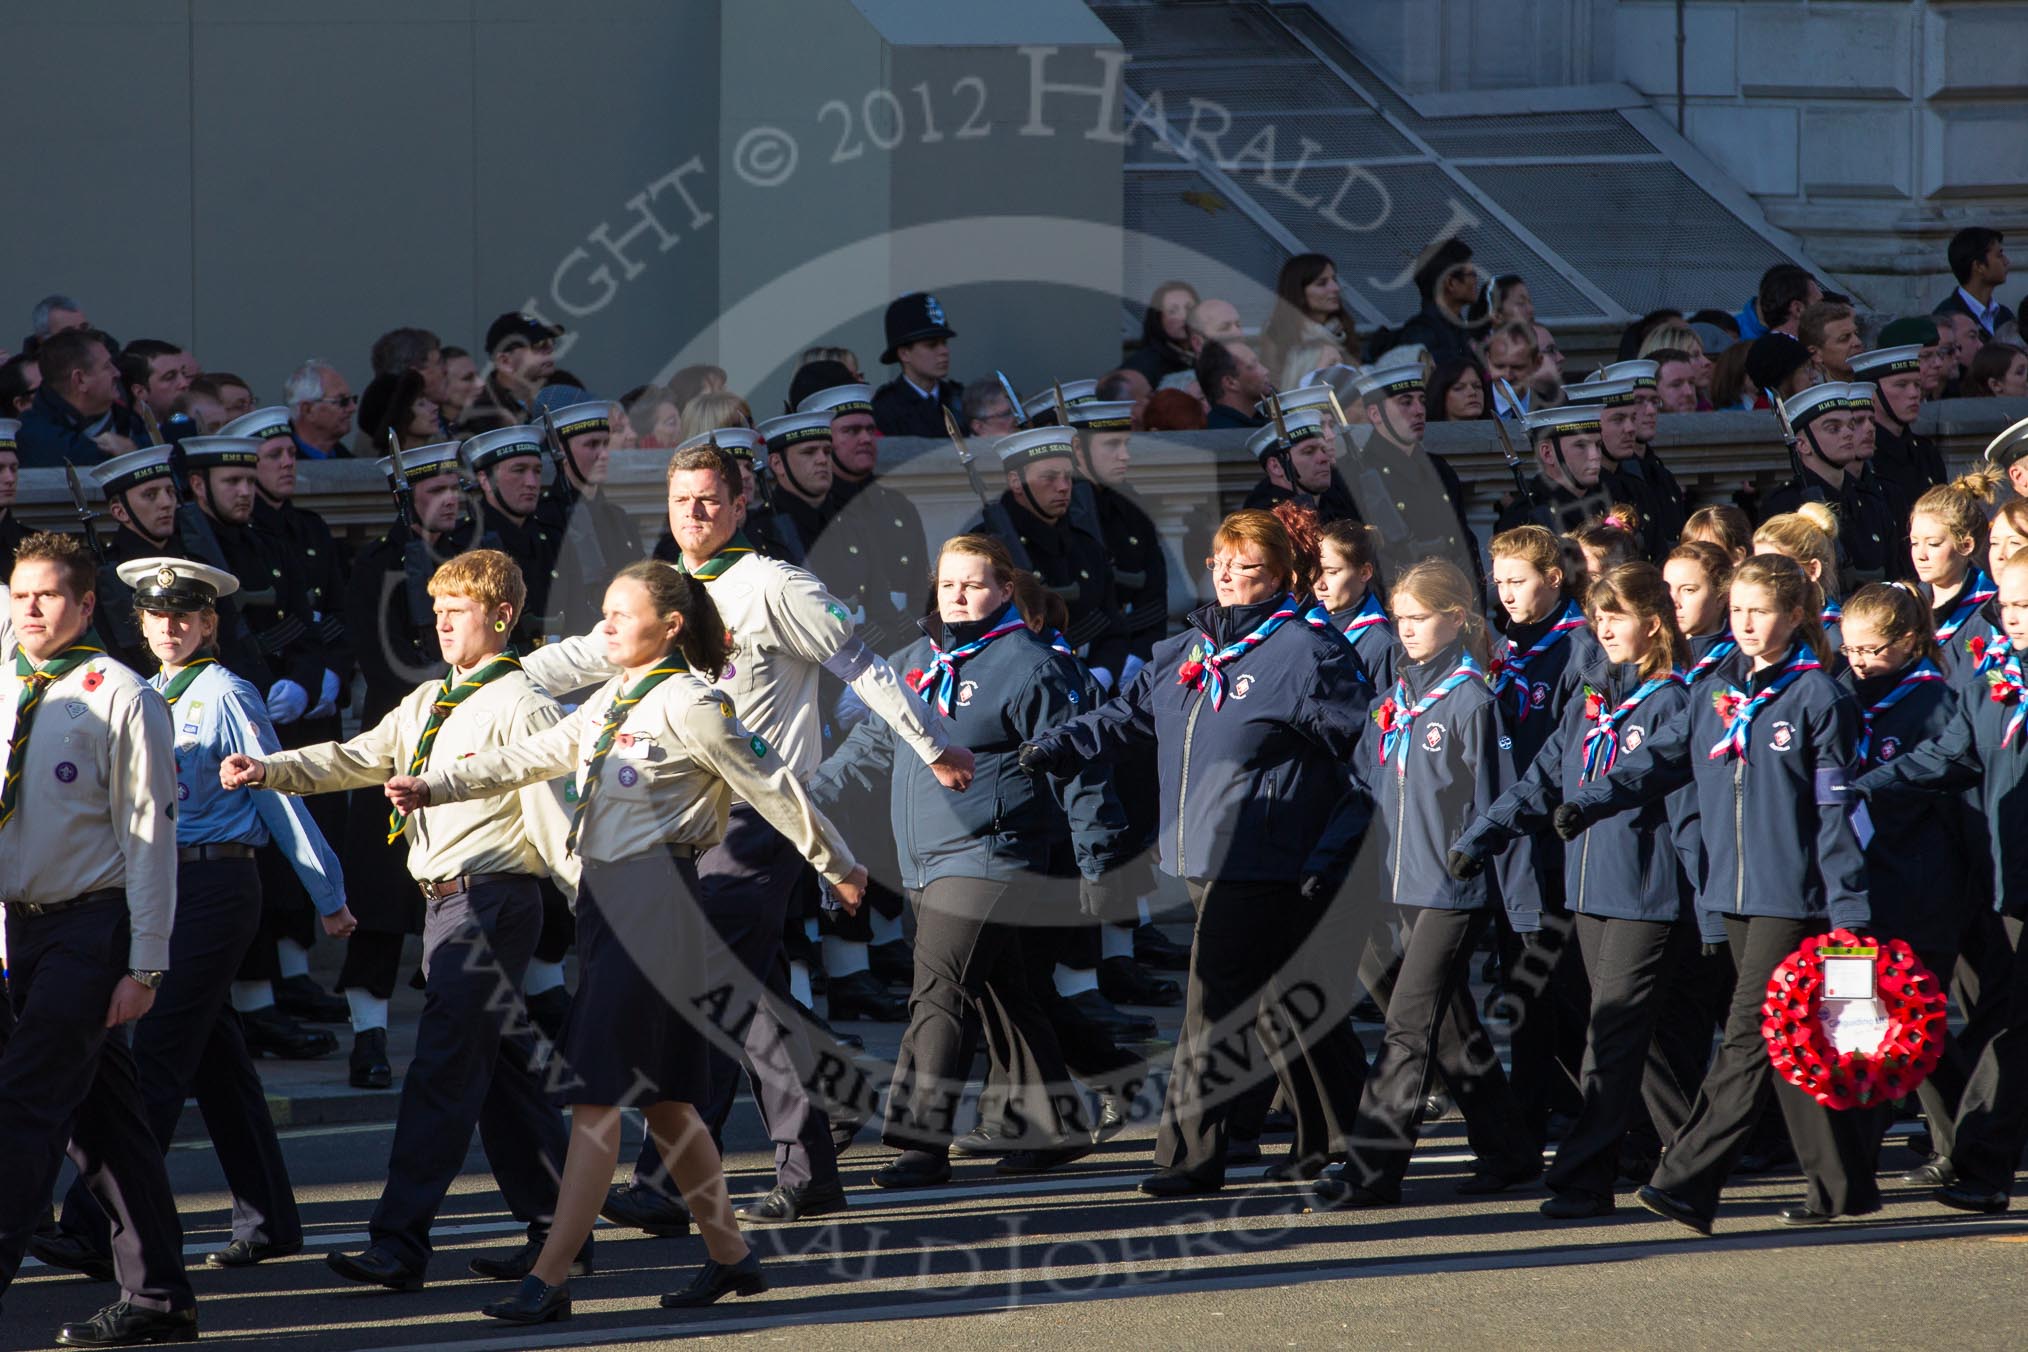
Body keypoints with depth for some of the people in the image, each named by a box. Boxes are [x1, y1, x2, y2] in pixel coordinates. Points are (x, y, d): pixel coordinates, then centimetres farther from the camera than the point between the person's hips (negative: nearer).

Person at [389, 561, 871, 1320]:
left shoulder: (689, 706, -10)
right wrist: (434, 787, 8)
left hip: (655, 897, -9)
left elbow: (771, 787, -5)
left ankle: (549, 1279, -15)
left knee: (599, 1092, -12)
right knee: (661, 1095, 13)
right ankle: (729, 1256, 23)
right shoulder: (611, 704, 16)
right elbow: (529, 759, 19)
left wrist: (836, 867, 2)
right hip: (606, 894, 9)